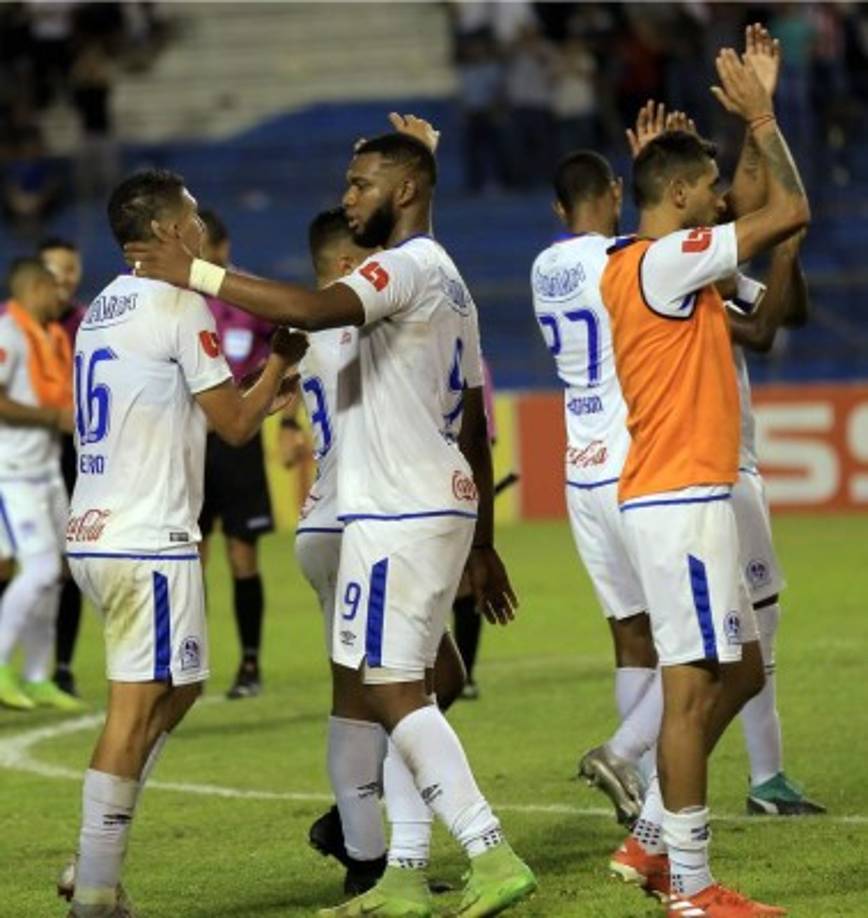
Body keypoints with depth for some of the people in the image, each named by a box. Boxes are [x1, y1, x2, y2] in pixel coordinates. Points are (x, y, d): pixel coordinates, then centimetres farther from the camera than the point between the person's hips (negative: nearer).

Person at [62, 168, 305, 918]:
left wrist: (261, 390, 26)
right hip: (149, 541, -9)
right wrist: (280, 362, 11)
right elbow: (236, 424, -6)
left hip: (94, 535, 9)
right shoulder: (179, 304, -10)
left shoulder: (103, 309, 16)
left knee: (177, 690, 19)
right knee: (136, 708, -5)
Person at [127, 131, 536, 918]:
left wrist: (195, 274, -26)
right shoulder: (447, 282, 20)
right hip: (444, 505, 10)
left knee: (392, 689, -9)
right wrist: (482, 544, 24)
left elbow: (314, 309, -31)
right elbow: (475, 426, 22)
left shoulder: (410, 267, -12)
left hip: (401, 514, -10)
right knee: (394, 686, 11)